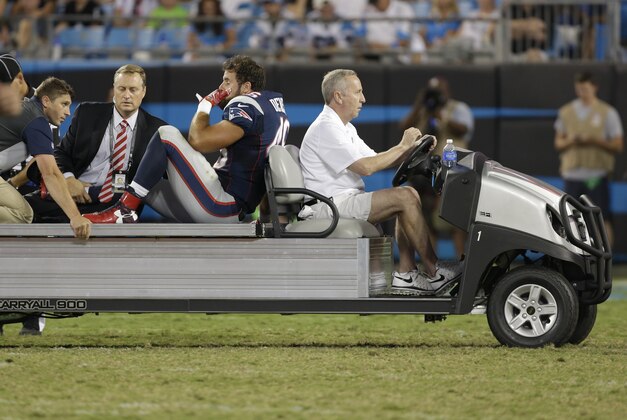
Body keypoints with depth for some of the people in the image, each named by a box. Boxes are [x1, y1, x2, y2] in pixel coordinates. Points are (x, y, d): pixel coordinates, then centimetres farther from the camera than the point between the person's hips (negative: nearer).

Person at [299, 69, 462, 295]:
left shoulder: (345, 129, 20)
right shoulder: (326, 129, -15)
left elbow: (376, 160, 20)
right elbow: (365, 167, -22)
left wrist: (413, 149, 6)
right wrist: (402, 146, -12)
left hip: (345, 202, 11)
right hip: (331, 206, -11)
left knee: (409, 195, 5)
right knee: (405, 197, -18)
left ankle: (405, 272, -3)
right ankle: (433, 272, -12)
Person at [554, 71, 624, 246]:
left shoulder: (607, 112, 1)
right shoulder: (566, 112, 11)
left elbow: (618, 146, -1)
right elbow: (558, 143, 14)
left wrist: (594, 140, -15)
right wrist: (570, 141, -8)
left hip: (597, 175, -3)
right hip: (572, 174, 3)